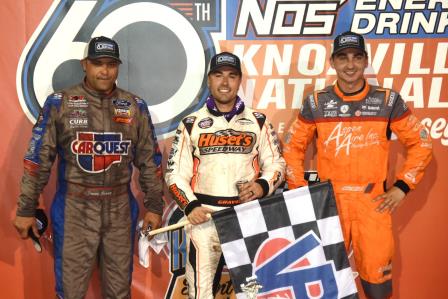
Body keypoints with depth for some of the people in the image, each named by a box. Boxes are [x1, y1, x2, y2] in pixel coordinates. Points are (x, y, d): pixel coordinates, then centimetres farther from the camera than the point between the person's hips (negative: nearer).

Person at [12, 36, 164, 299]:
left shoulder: (135, 107, 4)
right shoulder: (59, 103, -2)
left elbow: (149, 160, 8)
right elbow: (38, 158, -1)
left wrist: (154, 206, 7)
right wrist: (26, 209, -1)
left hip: (120, 209, 2)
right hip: (74, 209, -2)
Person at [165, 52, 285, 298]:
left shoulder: (258, 121, 9)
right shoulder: (191, 124, 6)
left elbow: (276, 163, 10)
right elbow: (175, 173, 4)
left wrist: (263, 185, -10)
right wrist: (190, 206, -11)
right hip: (204, 216, -1)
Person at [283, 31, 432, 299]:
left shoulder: (388, 101, 0)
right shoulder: (316, 103, 1)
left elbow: (421, 144, 7)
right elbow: (293, 147, 8)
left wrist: (403, 186, -1)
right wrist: (299, 190, 1)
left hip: (373, 202, 0)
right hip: (328, 201, 1)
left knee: (377, 275, 5)